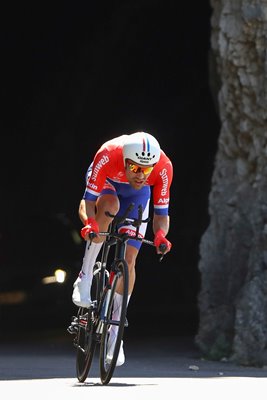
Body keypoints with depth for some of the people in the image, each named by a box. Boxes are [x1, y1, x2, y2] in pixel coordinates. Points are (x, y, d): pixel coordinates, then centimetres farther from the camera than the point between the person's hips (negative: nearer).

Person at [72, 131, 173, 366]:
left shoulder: (163, 167, -35)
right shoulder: (107, 155, -41)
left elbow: (161, 213, -27)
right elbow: (89, 200, -36)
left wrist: (160, 234, -48)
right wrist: (89, 222, -56)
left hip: (136, 195, 2)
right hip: (106, 184, -1)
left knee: (129, 259, -10)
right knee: (110, 204, -39)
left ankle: (114, 332, 2)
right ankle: (85, 277, -27)